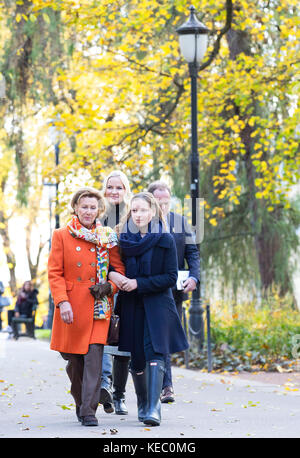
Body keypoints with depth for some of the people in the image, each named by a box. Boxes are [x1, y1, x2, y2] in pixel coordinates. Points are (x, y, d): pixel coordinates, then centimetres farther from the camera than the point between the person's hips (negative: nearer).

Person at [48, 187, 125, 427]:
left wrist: (109, 287, -9)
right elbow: (55, 273, 0)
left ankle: (89, 410, -8)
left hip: (98, 306, 0)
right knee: (74, 359, 7)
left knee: (94, 355, -11)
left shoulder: (108, 237, 7)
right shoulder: (61, 236, 3)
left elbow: (119, 269, 11)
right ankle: (81, 403, 31)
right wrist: (62, 302, -12)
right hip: (72, 306, 0)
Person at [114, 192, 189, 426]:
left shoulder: (165, 240, -3)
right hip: (131, 306, 3)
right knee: (137, 358, 6)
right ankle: (142, 403, 25)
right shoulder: (124, 240, 6)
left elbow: (171, 277, -6)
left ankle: (154, 408, -20)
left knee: (155, 353, -16)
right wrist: (120, 281, -5)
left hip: (157, 305, -3)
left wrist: (139, 284, -13)